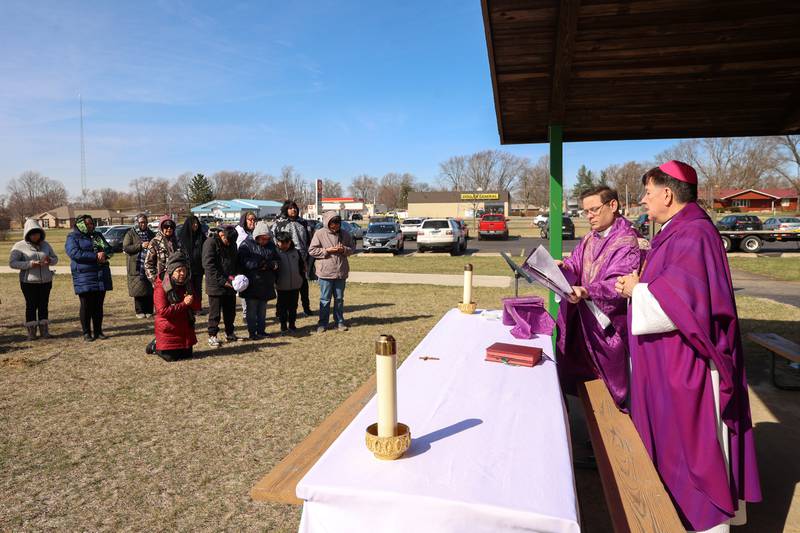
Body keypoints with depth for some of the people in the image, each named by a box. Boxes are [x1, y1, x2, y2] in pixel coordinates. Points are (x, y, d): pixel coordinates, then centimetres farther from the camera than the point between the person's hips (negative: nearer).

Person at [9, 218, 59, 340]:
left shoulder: (45, 244, 8)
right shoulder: (20, 246, -3)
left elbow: (55, 258, 14)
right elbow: (12, 263, -7)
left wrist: (50, 260, -10)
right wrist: (29, 264, -21)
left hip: (45, 281, 3)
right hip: (29, 282, -3)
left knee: (44, 306, 8)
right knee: (31, 306, 2)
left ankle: (44, 331, 17)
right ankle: (31, 333, 12)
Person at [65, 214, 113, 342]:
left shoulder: (97, 235, 17)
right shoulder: (73, 237, 1)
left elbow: (109, 249, 11)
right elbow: (75, 253, -15)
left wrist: (104, 254, -12)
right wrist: (96, 256, -17)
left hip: (101, 276, 5)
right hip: (84, 277, -4)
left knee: (98, 305, 8)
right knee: (86, 306, 1)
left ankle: (98, 331, 16)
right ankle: (87, 333, 10)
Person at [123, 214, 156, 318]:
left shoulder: (151, 234, 15)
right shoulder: (130, 234, 4)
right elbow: (125, 247, -6)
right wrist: (140, 246, -15)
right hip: (136, 267, -3)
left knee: (150, 289, 1)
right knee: (138, 290, -2)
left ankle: (149, 311, 8)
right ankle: (139, 311, 6)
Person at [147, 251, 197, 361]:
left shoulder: (187, 285, 3)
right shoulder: (161, 287, -16)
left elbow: (195, 306, 8)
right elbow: (162, 311, -23)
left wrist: (191, 301, -16)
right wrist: (183, 304, -26)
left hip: (184, 328, 6)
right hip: (168, 329, -6)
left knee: (187, 354, 11)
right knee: (171, 356, -6)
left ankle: (159, 344, 33)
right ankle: (155, 345, 24)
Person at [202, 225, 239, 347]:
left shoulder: (232, 243, 11)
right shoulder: (210, 243, -11)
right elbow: (209, 265, -16)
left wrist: (234, 275, 1)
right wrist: (222, 281, -20)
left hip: (230, 285, 6)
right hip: (216, 285, -6)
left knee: (230, 310, 13)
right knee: (215, 312, 0)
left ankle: (229, 333, 25)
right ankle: (212, 335, 11)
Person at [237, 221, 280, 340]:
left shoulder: (271, 245, 9)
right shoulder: (246, 244, -7)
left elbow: (277, 260, 11)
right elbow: (243, 262, -19)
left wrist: (273, 264, -12)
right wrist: (259, 264, -25)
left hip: (266, 284, 5)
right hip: (251, 284, -5)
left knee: (262, 310, 14)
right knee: (252, 310, 4)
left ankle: (261, 330, 24)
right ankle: (252, 332, 13)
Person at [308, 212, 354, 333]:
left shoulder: (345, 234, 6)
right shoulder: (319, 233, -5)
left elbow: (352, 248, 13)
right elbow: (312, 250, -5)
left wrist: (344, 250, -8)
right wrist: (327, 250, -14)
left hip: (341, 272, 3)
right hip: (325, 272, -3)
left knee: (339, 299, 13)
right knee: (325, 299, 4)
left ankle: (340, 322, 23)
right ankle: (322, 323, 15)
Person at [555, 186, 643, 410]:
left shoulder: (627, 242, -14)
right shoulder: (590, 238, 10)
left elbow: (617, 284, -25)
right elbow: (575, 266, 9)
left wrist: (586, 292, -41)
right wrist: (561, 267, -14)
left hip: (608, 324, -7)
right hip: (582, 321, 7)